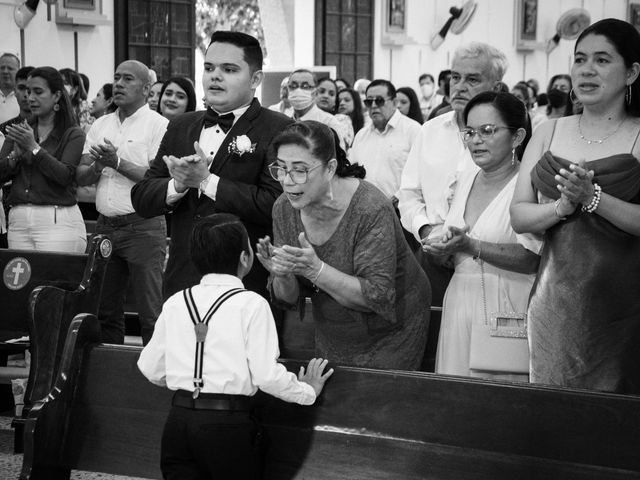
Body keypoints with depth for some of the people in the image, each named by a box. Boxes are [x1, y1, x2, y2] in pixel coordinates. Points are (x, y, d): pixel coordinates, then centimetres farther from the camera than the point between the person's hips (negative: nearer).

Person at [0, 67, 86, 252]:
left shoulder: (73, 135, 1)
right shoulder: (19, 131, 15)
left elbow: (65, 176, -12)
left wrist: (34, 148, -14)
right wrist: (15, 155, -10)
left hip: (57, 221, -4)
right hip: (18, 219, 4)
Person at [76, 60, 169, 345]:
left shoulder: (158, 125, -4)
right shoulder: (100, 125, 15)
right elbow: (80, 178, 11)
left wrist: (118, 163, -19)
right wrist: (98, 166, -9)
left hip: (143, 227, -6)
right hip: (105, 226, 6)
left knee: (150, 314, -6)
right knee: (106, 312, 11)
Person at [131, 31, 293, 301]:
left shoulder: (279, 131, -5)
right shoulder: (181, 127, 15)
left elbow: (277, 205, -19)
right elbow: (141, 199, 11)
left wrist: (206, 181, -16)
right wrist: (178, 185, -10)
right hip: (181, 283, 5)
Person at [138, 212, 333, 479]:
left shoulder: (175, 303, 10)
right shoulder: (251, 304, -4)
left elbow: (150, 369, 13)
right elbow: (267, 375, -9)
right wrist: (308, 391, 8)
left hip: (178, 419, 5)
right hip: (228, 423, -5)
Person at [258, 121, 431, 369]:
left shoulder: (371, 210, -27)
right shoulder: (284, 209, -10)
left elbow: (378, 297, -29)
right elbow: (288, 299, -5)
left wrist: (315, 269, -38)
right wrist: (282, 275, -28)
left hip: (390, 337, -5)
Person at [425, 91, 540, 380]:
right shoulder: (466, 179, 12)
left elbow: (530, 259, -18)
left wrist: (470, 246, -24)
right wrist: (445, 247, -1)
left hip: (506, 309, -6)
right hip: (460, 304, 6)